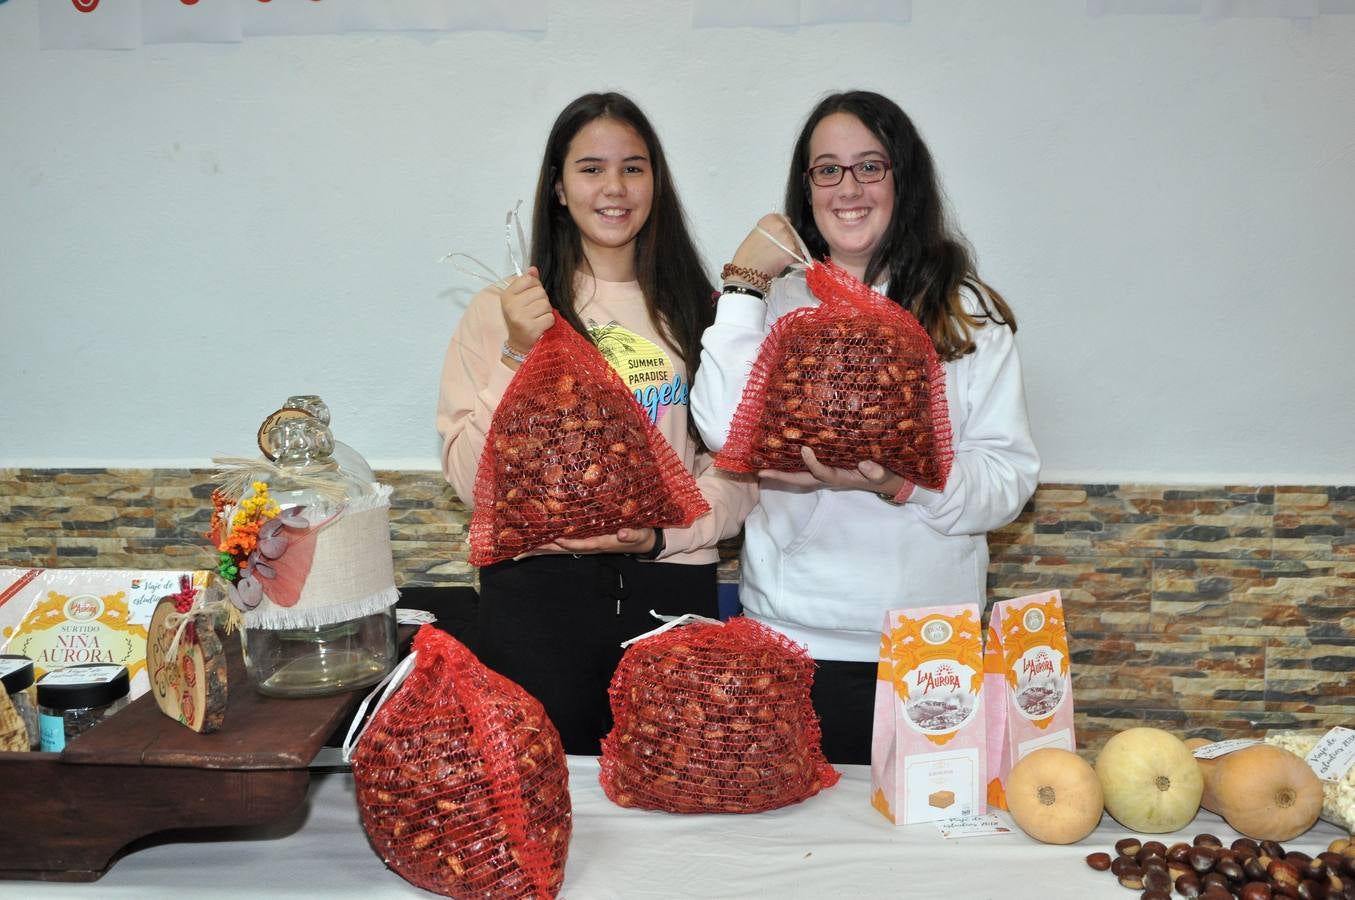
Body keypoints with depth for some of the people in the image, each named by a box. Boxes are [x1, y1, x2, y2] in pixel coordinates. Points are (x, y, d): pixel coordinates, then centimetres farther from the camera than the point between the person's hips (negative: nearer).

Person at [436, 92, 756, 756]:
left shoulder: (698, 314, 8)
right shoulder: (501, 310, 4)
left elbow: (737, 466, 6)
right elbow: (470, 480, -2)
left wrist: (661, 532, -11)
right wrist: (520, 356, -13)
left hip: (670, 594, 2)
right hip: (535, 595, -1)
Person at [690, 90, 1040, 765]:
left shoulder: (966, 311, 5)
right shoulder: (776, 303, 4)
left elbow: (1011, 476, -1)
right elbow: (727, 432, -13)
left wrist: (906, 481, -19)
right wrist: (743, 283, -9)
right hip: (793, 638, 0)